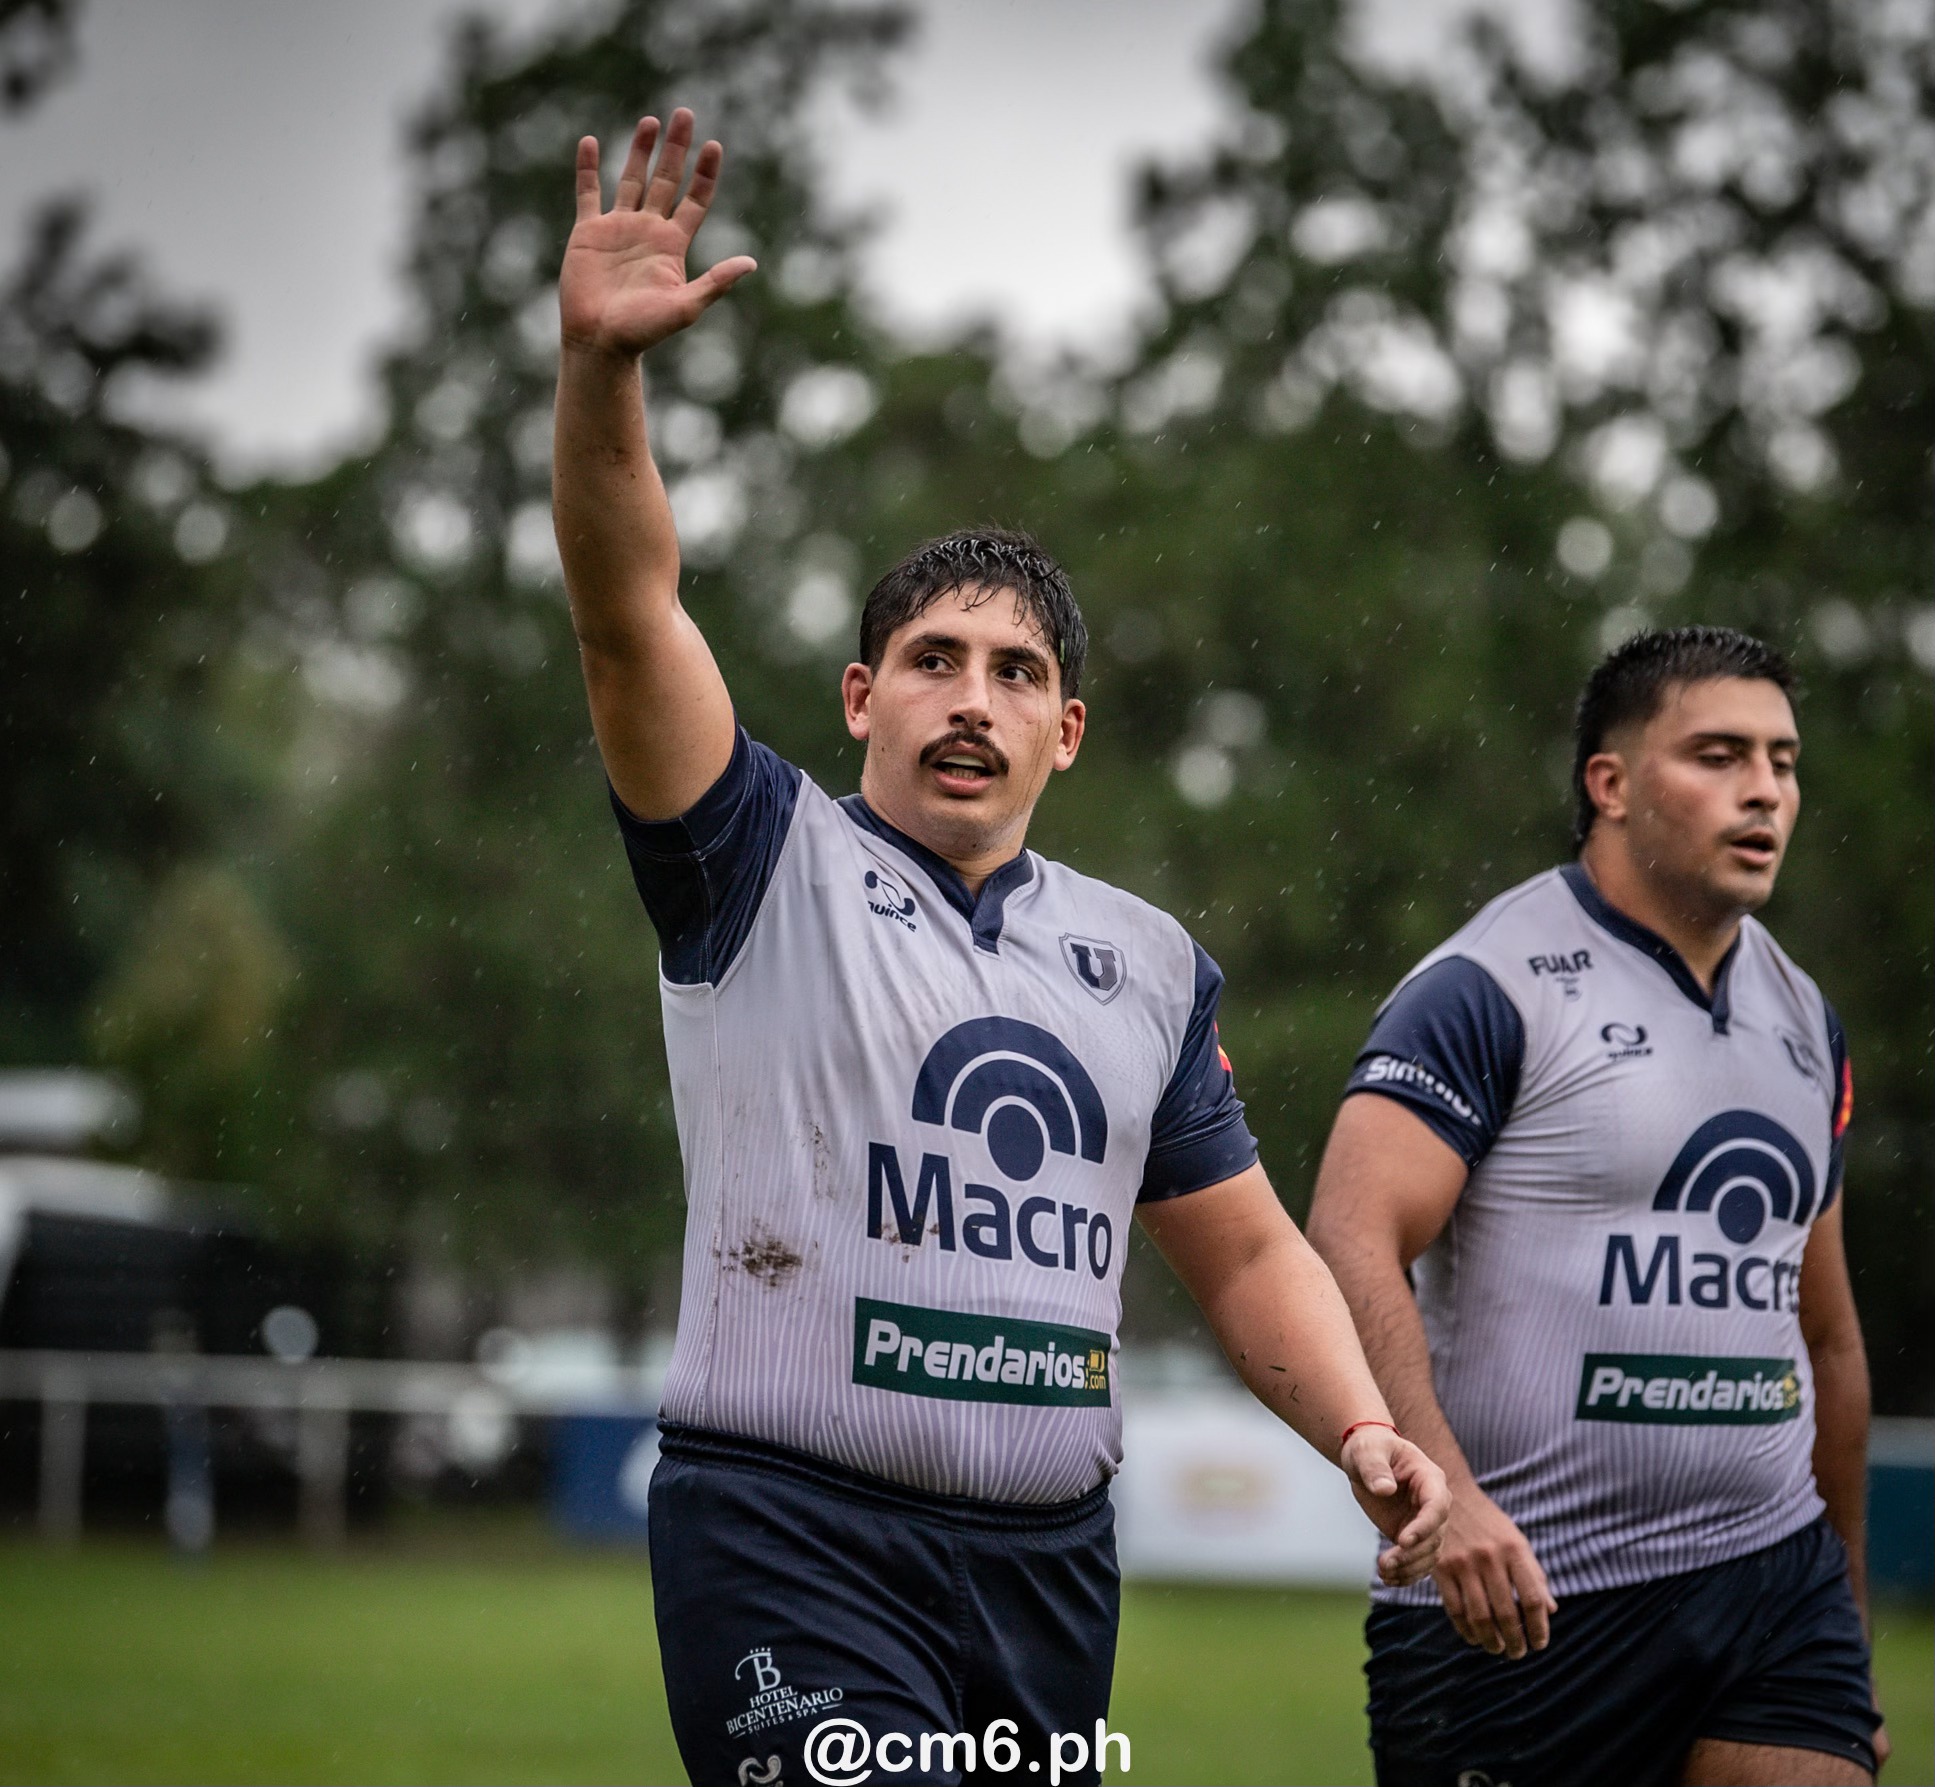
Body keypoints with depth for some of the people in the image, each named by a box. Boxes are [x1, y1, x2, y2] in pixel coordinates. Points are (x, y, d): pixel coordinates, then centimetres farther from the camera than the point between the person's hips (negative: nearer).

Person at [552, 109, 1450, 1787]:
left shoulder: (1150, 961, 17)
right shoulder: (765, 864, 3)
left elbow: (1245, 1250, 21)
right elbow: (629, 615, -12)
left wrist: (1362, 1430, 3)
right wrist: (601, 363, -27)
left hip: (1051, 1561, 5)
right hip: (790, 1531, -5)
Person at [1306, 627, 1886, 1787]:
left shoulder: (1805, 1018, 15)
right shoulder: (1489, 992, -7)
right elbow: (1352, 1250, -19)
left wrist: (1850, 1602, 25)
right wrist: (1446, 1497, -32)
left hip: (1773, 1585, 6)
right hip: (1523, 1603, -5)